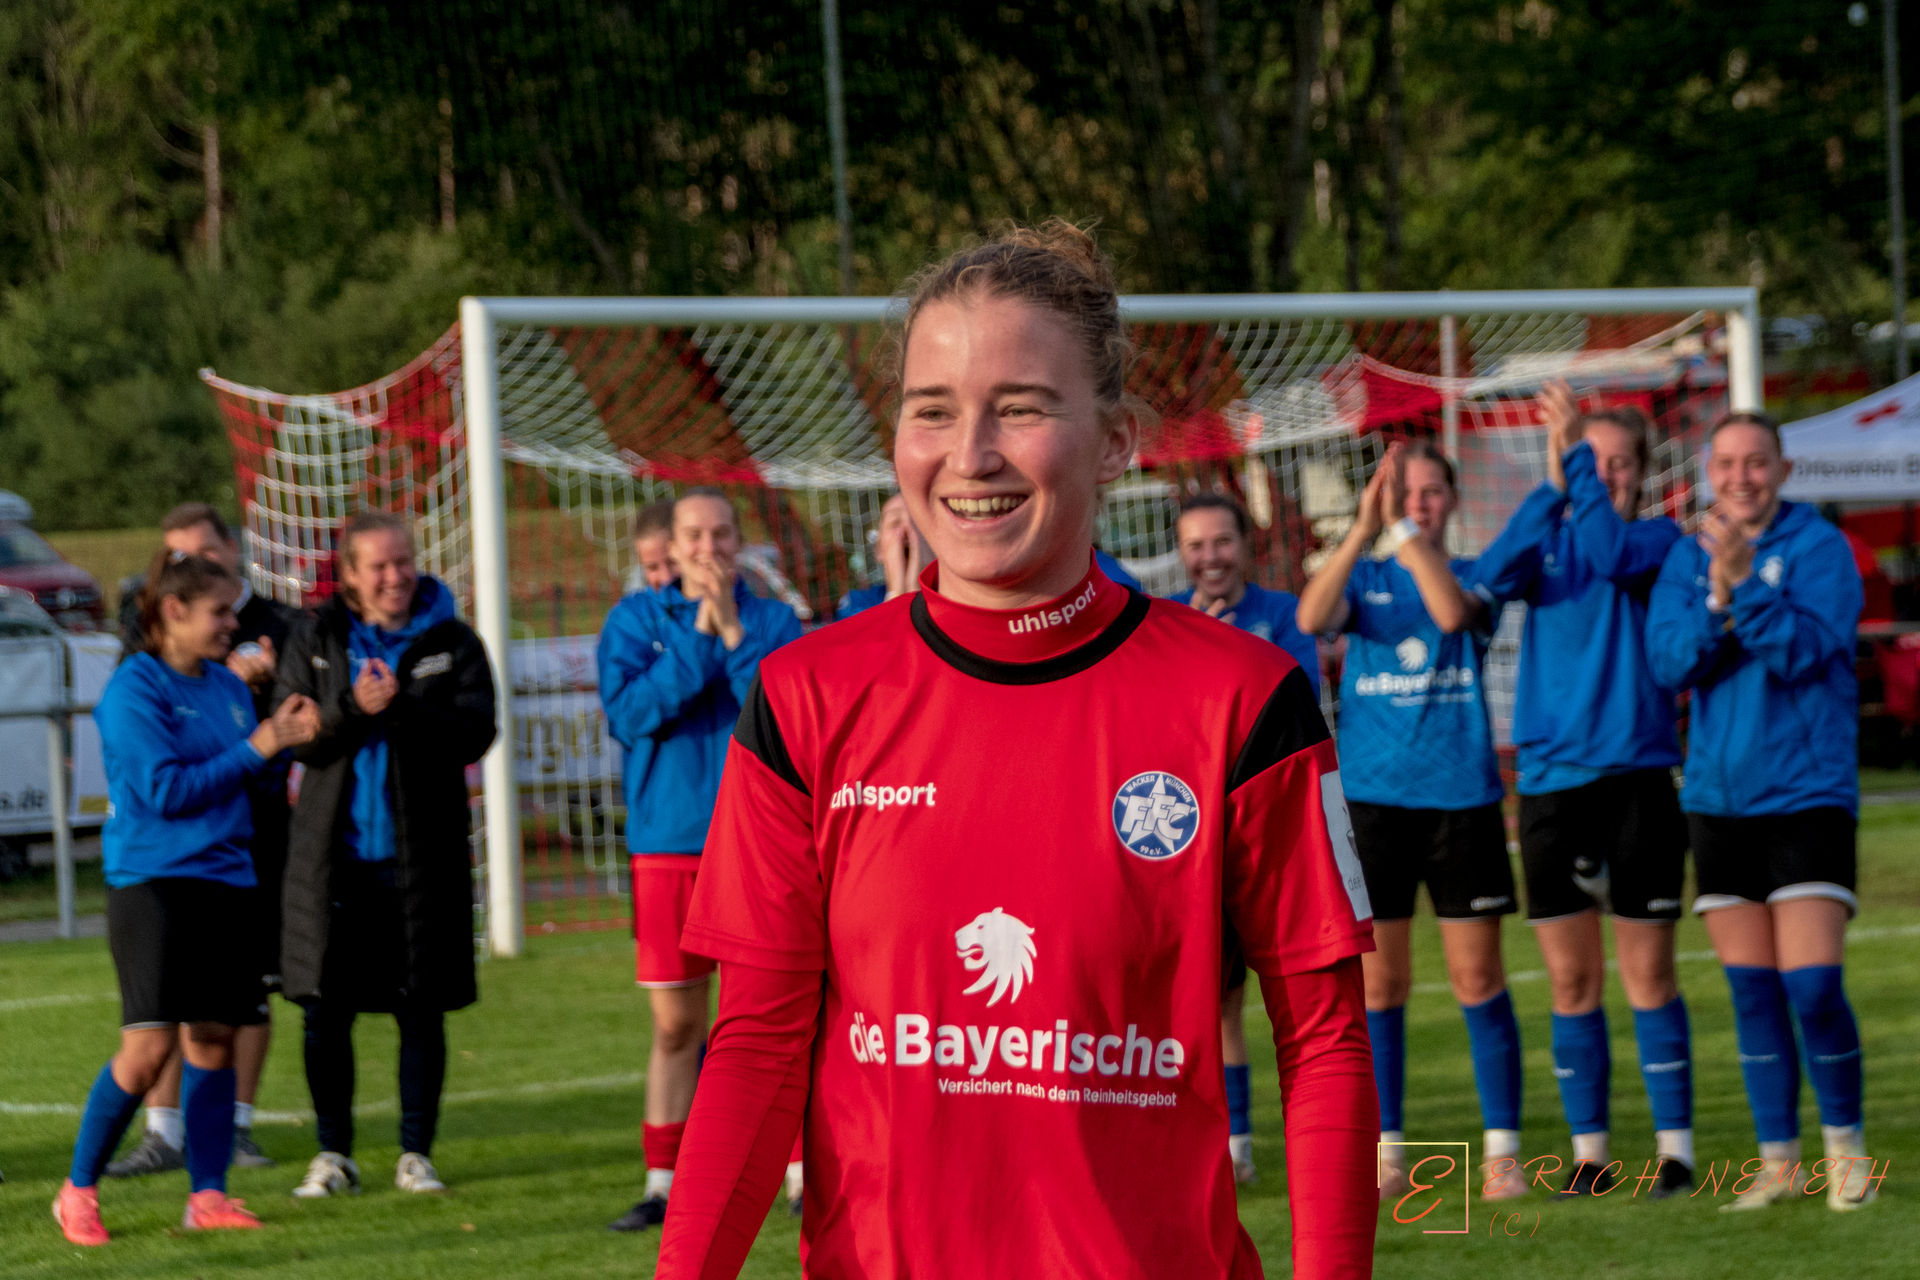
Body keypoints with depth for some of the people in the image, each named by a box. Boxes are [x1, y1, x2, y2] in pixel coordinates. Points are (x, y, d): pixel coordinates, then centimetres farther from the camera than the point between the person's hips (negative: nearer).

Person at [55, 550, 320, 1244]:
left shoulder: (227, 686, 13)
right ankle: (77, 1192, 1)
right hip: (152, 881, -7)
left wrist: (289, 737, 1)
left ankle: (208, 1196, 11)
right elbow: (165, 790, -16)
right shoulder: (134, 690, -9)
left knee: (215, 1037, 5)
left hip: (226, 880, 7)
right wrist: (254, 751, -13)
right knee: (148, 1046, -12)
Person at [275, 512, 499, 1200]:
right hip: (333, 853, 1)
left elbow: (475, 731, -8)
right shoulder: (316, 640, 6)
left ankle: (416, 1154, 12)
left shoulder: (452, 642, 2)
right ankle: (332, 1154, 13)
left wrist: (399, 707, -20)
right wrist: (353, 710, -19)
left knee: (422, 1010, 3)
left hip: (422, 854, -1)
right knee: (326, 1012, 2)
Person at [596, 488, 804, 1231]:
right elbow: (629, 713, -10)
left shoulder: (774, 623, 4)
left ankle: (805, 1173, 5)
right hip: (667, 844, 1)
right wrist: (699, 634, -12)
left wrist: (734, 633, -14)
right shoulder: (636, 620, 5)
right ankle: (664, 1184, 12)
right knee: (675, 1024, 6)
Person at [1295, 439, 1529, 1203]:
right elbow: (1312, 618, -13)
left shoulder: (1473, 575, 6)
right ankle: (1386, 1152, 8)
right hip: (1372, 796, 1)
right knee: (1379, 982, 2)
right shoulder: (1364, 579, 9)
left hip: (1461, 797, -1)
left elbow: (1452, 611, -18)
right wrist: (1363, 531, -22)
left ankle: (1502, 1151, 3)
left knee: (1478, 978, -2)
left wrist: (1404, 532, -21)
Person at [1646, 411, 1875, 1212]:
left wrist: (1746, 582, -28)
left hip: (1808, 793, -4)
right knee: (1752, 993, 6)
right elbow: (1669, 662, -3)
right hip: (1719, 799, 4)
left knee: (1812, 985, -12)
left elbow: (1805, 651, -17)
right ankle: (1780, 1162, 14)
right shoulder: (1688, 558, 8)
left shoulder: (1818, 547, -4)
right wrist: (1716, 595, -18)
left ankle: (1846, 1147, 6)